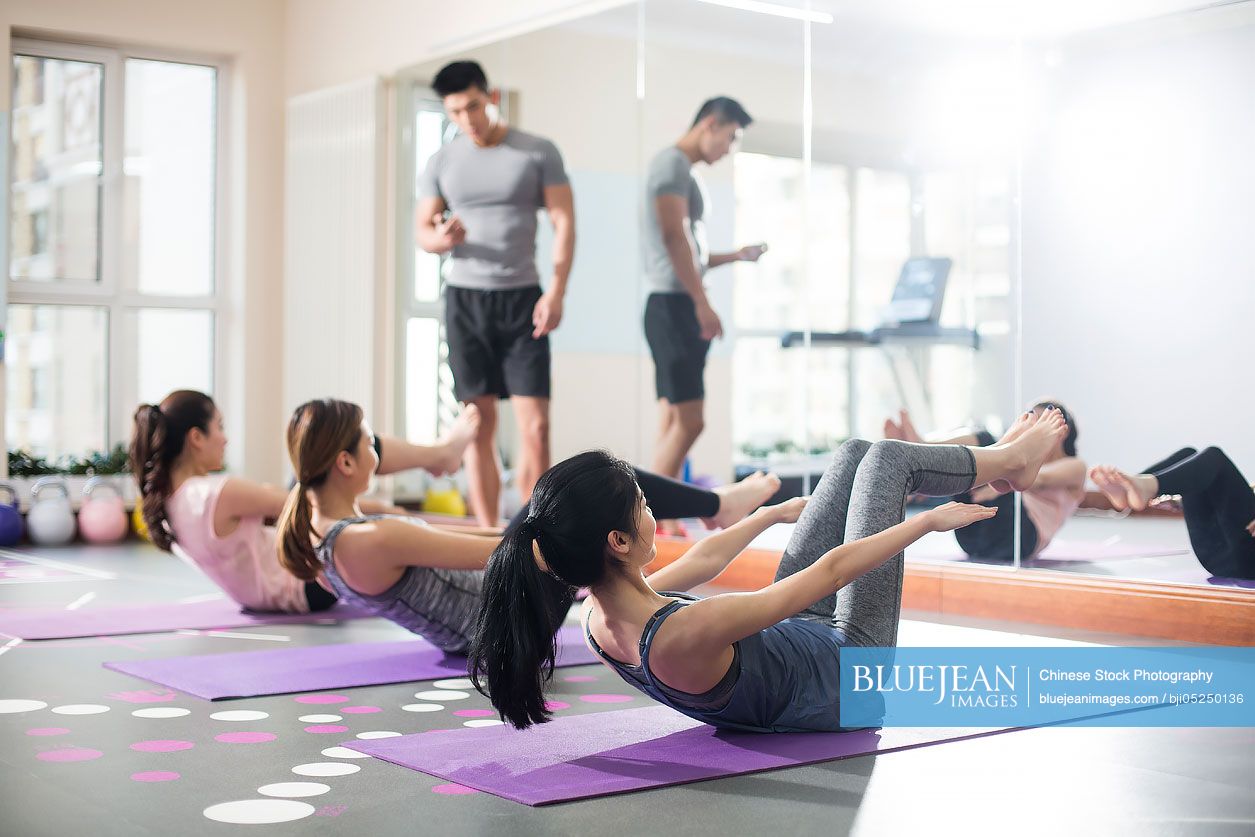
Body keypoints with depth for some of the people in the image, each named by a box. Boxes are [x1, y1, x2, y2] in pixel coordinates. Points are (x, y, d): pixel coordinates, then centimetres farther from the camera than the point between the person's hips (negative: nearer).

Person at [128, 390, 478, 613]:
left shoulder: (162, 499, -7)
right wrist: (378, 506, -7)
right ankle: (439, 453, 28)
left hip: (262, 593, 9)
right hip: (305, 586, -9)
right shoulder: (222, 494, -33)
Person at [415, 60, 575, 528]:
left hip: (522, 298, -2)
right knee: (479, 425, 2)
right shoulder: (442, 162, 9)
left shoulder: (539, 153, 2)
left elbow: (564, 224, -1)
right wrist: (440, 238, -15)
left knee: (535, 424, -7)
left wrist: (556, 292, -13)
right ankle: (488, 535, 8)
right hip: (465, 299, 2)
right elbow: (422, 230, 10)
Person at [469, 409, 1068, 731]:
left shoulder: (601, 619, -19)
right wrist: (929, 519, -18)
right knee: (884, 458, 2)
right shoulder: (687, 636, -44)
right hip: (848, 675, -7)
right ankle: (1008, 462, 35)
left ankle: (1000, 463, 39)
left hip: (794, 640, 7)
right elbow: (832, 569, -33)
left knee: (855, 455, 11)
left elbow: (703, 560, 1)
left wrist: (775, 511, 18)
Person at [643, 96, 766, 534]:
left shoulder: (686, 171, 22)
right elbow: (674, 238, -19)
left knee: (674, 420, 7)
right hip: (672, 305, -10)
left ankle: (667, 524, 8)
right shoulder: (672, 162, -8)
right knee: (688, 419, -12)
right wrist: (702, 302, -22)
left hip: (684, 307, 10)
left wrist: (736, 256, 23)